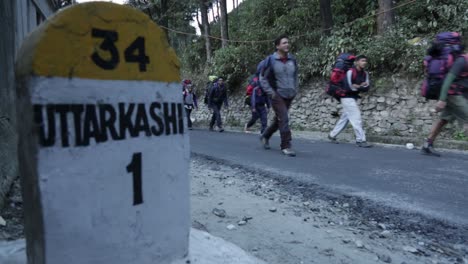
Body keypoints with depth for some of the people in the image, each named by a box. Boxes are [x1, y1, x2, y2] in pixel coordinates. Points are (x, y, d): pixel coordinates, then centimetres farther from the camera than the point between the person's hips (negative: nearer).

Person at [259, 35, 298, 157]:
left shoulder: (292, 59, 5)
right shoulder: (271, 60, -9)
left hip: (289, 96, 6)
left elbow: (295, 76, 19)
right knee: (284, 119, -14)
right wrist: (270, 92, -11)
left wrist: (295, 89, 10)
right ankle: (286, 146, -4)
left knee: (279, 119, 15)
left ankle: (265, 136, 38)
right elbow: (263, 78, -4)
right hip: (277, 95, -5)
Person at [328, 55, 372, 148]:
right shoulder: (350, 72, -17)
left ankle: (332, 135, 27)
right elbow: (348, 87, -24)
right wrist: (361, 87, -11)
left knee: (344, 118, 14)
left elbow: (367, 87, -1)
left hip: (354, 98, 8)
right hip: (347, 97, -8)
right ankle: (360, 140, -6)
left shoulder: (365, 74, 6)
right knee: (356, 118, -11)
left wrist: (357, 86, -19)